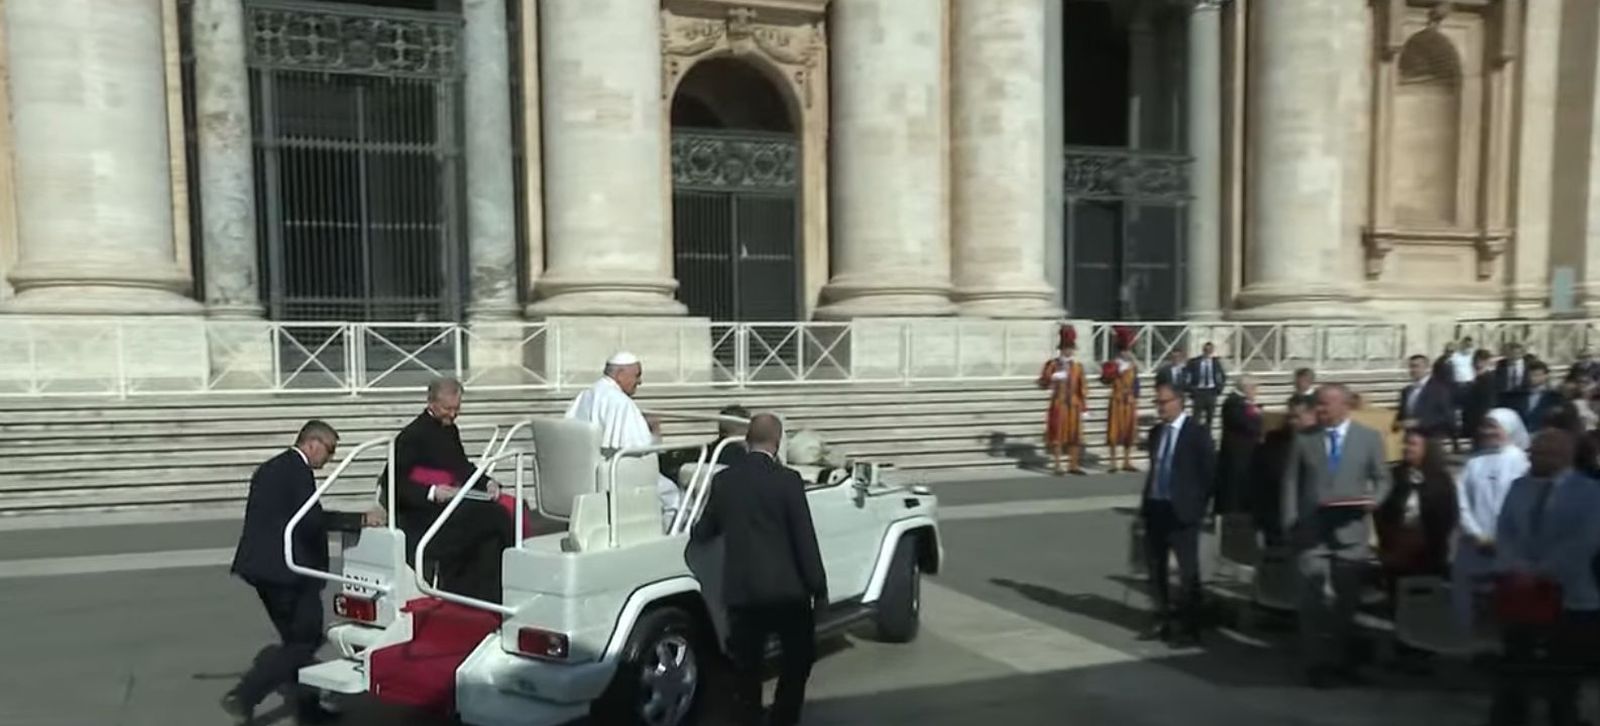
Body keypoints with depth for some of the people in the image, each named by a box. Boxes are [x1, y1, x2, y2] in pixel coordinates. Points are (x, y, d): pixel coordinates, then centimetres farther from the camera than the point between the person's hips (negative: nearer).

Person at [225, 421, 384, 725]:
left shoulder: (269, 468, 16)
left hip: (263, 565, 10)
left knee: (296, 638, 16)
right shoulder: (298, 470, -14)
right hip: (287, 568, -10)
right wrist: (361, 519, -19)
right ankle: (244, 695, -6)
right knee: (305, 640, -1)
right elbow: (311, 518, -24)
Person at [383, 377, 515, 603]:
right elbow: (394, 482, -16)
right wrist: (432, 492, -28)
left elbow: (463, 466, 24)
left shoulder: (450, 431, 16)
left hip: (449, 502, 8)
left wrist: (486, 483, 5)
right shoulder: (413, 435, -10)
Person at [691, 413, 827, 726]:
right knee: (799, 658, 16)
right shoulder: (788, 480, -11)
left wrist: (690, 531, 33)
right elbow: (805, 539, -10)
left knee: (746, 665, 13)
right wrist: (819, 588, -2)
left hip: (740, 590, 3)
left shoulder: (723, 480, 0)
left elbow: (704, 532, 9)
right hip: (786, 588, -3)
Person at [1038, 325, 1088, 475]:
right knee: (1057, 434, -2)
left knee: (1075, 435, 4)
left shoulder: (1078, 366, 10)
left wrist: (1084, 407, 6)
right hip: (1058, 405, -3)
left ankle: (1074, 465, 12)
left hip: (1074, 405, 3)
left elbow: (1082, 388, 10)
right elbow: (1042, 383, -6)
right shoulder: (1052, 364, 0)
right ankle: (1057, 466, 4)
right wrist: (1052, 378, -25)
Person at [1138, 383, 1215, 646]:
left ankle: (1188, 627, 12)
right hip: (1155, 508, 7)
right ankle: (1163, 619, 27)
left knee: (1188, 571, 3)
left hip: (1181, 511, -7)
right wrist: (1146, 501, 8)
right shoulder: (1155, 432, 11)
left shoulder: (1197, 432, -8)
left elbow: (1210, 472, -7)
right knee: (1155, 567, 13)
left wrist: (1199, 507, -9)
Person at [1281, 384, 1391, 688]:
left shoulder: (1369, 438, 4)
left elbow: (1382, 479, 7)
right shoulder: (1303, 439, 5)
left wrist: (1374, 500, -14)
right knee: (1314, 599, -5)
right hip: (1311, 531, 0)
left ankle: (1345, 661, 25)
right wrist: (1291, 523, -4)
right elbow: (1291, 481, 4)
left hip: (1350, 532, 0)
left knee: (1347, 600, 10)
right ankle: (1319, 663, 3)